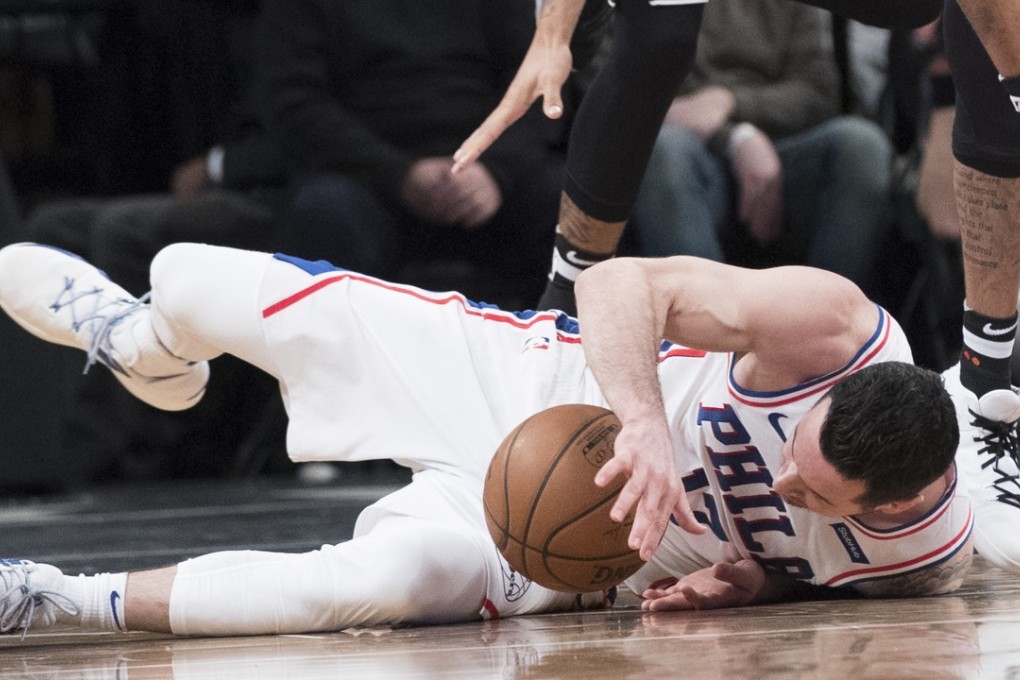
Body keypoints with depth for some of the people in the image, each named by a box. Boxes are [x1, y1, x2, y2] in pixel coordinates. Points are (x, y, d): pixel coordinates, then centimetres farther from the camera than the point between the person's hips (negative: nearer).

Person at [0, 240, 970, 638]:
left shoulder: (928, 554, -24)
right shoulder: (829, 326, -32)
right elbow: (623, 283, -27)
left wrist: (754, 581, -19)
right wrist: (644, 422, -45)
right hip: (532, 378, 0)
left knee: (399, 578, -35)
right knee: (201, 291, -6)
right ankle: (142, 346, 39)